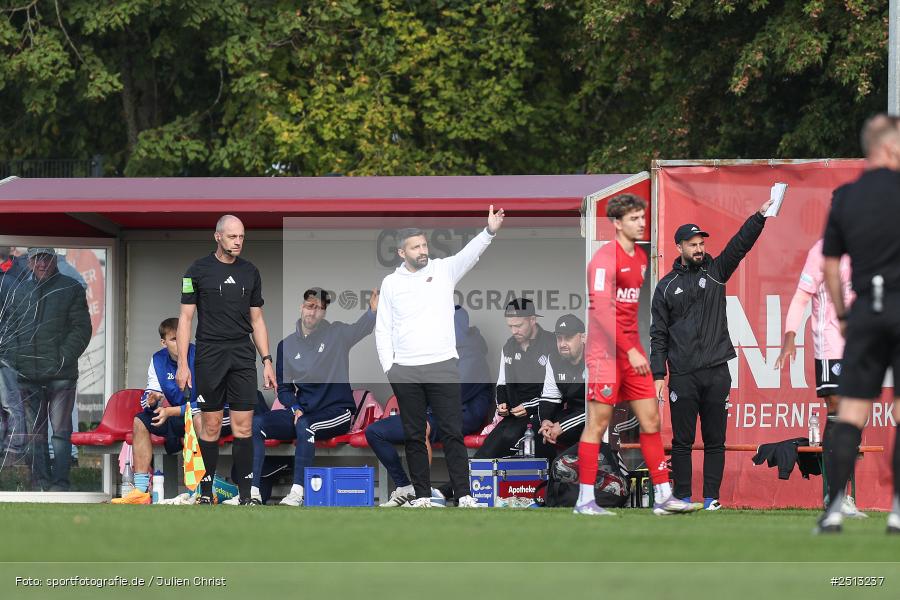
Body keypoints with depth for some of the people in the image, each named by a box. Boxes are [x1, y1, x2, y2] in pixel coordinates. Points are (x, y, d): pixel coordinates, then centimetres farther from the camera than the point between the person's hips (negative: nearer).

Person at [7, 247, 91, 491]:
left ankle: (60, 481, -3)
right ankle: (40, 480, 11)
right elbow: (11, 331, 15)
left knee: (60, 431, -4)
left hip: (60, 376, -4)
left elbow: (81, 329, -1)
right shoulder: (19, 292, 13)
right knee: (35, 432, 6)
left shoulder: (71, 289, 3)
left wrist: (63, 358, -12)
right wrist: (14, 360, -1)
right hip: (28, 376, 4)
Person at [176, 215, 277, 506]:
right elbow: (186, 318, -1)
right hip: (209, 357, -3)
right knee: (211, 427, 0)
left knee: (243, 427, -2)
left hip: (243, 358, 3)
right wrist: (182, 364, -8)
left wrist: (267, 361, 8)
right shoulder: (198, 270, -1)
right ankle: (206, 493, 8)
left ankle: (245, 494, 0)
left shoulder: (250, 272, 10)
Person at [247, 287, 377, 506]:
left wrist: (373, 310, -41)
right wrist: (295, 409, -9)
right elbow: (284, 388, 12)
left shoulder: (336, 334, -1)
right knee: (256, 423, -15)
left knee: (304, 425, -36)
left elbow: (361, 329, -19)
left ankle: (298, 492, -37)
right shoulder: (287, 345, 10)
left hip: (336, 412, -5)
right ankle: (253, 490, -22)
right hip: (302, 410, 5)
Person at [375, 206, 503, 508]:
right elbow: (383, 329, 11)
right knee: (414, 436, 6)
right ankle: (422, 495, 12)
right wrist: (388, 367, 2)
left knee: (452, 432, -4)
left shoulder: (444, 270, 3)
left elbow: (469, 254, -15)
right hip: (405, 371, 2)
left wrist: (489, 231, -33)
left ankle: (464, 494, -4)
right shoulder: (391, 283, 8)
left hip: (442, 366, -2)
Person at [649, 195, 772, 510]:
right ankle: (683, 498, 7)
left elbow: (740, 244, -5)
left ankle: (711, 498, 7)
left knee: (715, 440, 3)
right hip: (683, 376, -1)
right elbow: (658, 334, 6)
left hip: (717, 374, 1)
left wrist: (761, 215, -20)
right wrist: (658, 375, -1)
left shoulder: (715, 272, 9)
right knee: (682, 440, 1)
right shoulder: (666, 286, 7)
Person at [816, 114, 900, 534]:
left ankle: (834, 510, -3)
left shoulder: (844, 197, 7)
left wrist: (841, 314, 20)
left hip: (865, 310, 4)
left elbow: (830, 263, 12)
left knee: (851, 413, 4)